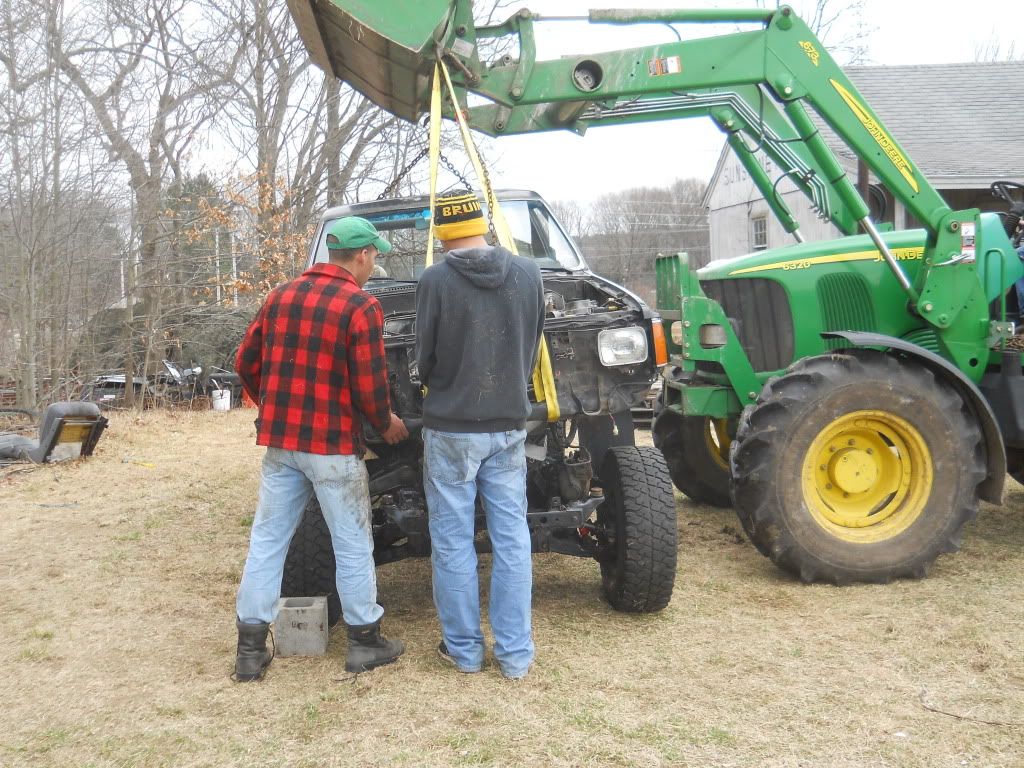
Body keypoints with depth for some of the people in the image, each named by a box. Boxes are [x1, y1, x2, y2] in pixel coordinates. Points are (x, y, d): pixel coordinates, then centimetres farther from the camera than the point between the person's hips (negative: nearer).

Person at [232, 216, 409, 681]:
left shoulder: (281, 296, 8)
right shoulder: (361, 306, -11)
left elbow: (247, 362, 11)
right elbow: (369, 385, -14)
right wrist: (386, 424, 5)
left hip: (280, 441, 6)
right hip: (333, 444, -5)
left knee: (267, 540, 11)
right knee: (353, 545, 8)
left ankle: (250, 649, 15)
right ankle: (364, 642, 18)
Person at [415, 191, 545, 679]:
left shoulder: (436, 280, -11)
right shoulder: (528, 274, 1)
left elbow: (424, 359, -4)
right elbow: (533, 349, 7)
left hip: (451, 428, -3)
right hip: (510, 425, 4)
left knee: (453, 542, 8)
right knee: (511, 539, 9)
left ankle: (463, 648, 17)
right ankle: (515, 653, 14)